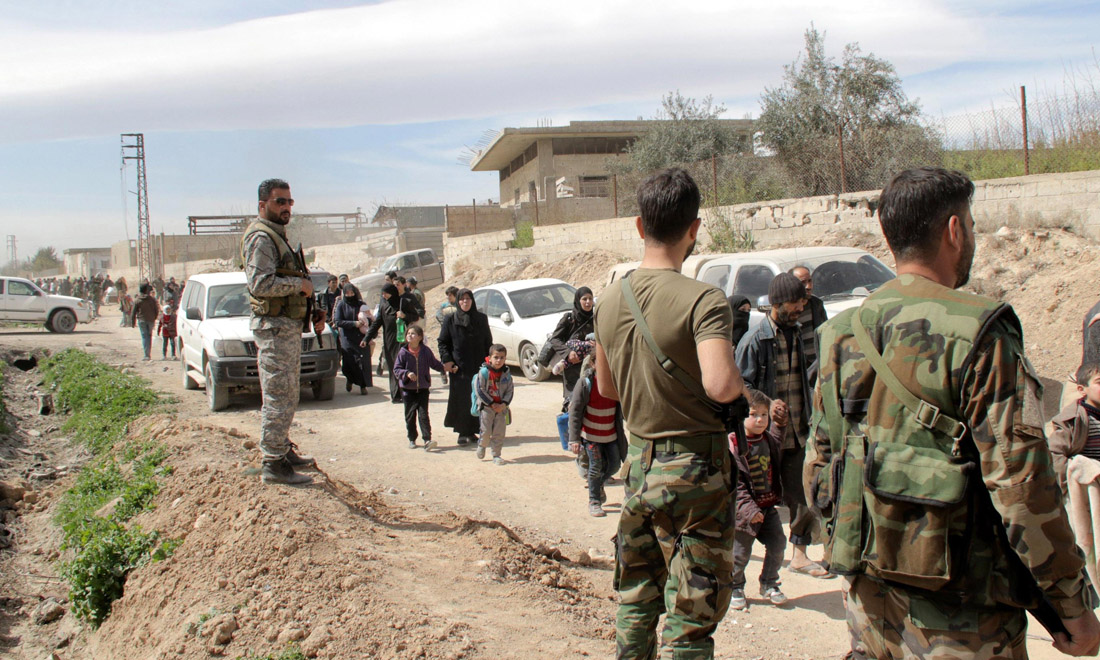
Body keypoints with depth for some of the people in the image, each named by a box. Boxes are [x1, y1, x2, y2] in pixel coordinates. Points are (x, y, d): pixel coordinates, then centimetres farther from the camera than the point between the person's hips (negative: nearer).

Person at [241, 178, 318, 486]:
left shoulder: (277, 235, 19)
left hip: (289, 326, 11)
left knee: (287, 396, 18)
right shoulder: (260, 238, -14)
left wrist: (303, 283, 14)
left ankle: (284, 450, 30)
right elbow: (261, 284, -25)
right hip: (275, 326, -11)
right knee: (278, 398, -7)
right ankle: (273, 465, -2)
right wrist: (299, 283, -15)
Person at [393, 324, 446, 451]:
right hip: (408, 389, 0)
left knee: (423, 414, -5)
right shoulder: (403, 352, -7)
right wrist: (407, 373, -23)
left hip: (423, 388, 0)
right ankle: (412, 439, 22)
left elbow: (434, 363, 8)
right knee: (410, 415, 9)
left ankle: (427, 440, -8)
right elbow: (396, 369, -7)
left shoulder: (426, 351, -3)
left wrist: (444, 367, -5)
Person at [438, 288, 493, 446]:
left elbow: (488, 342, 10)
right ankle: (463, 433, 3)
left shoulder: (481, 319, 6)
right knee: (461, 399, -3)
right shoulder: (450, 320, 1)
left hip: (478, 367, 2)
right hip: (459, 368, -2)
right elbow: (442, 342, 4)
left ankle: (472, 431, 12)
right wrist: (446, 360, -8)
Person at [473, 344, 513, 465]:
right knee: (486, 431, -4)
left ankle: (496, 455, 14)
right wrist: (492, 404, -12)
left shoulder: (507, 373, 1)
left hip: (501, 407, 3)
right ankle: (482, 445, 27)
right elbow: (479, 390, -11)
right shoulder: (484, 372, -11)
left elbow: (510, 391, 4)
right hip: (486, 406, -3)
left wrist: (504, 404, -12)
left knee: (499, 432, 3)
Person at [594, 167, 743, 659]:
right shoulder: (702, 300, -18)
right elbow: (720, 385, -30)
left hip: (639, 463, 6)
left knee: (635, 601, 21)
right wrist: (743, 387, -9)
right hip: (694, 468, -6)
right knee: (690, 618, 4)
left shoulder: (608, 302, 4)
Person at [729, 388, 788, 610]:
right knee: (740, 552, 4)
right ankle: (734, 587, 26)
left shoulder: (768, 440, 1)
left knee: (778, 545, 9)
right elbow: (734, 482, -20)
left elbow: (777, 444, 22)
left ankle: (769, 584, 29)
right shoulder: (733, 445, -19)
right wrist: (749, 508, -24)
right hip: (743, 510, -6)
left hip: (768, 506, 6)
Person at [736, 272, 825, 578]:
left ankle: (799, 553, 20)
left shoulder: (796, 333, 12)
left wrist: (806, 418, 16)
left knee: (797, 494, 10)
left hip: (796, 430, 6)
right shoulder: (755, 339, -12)